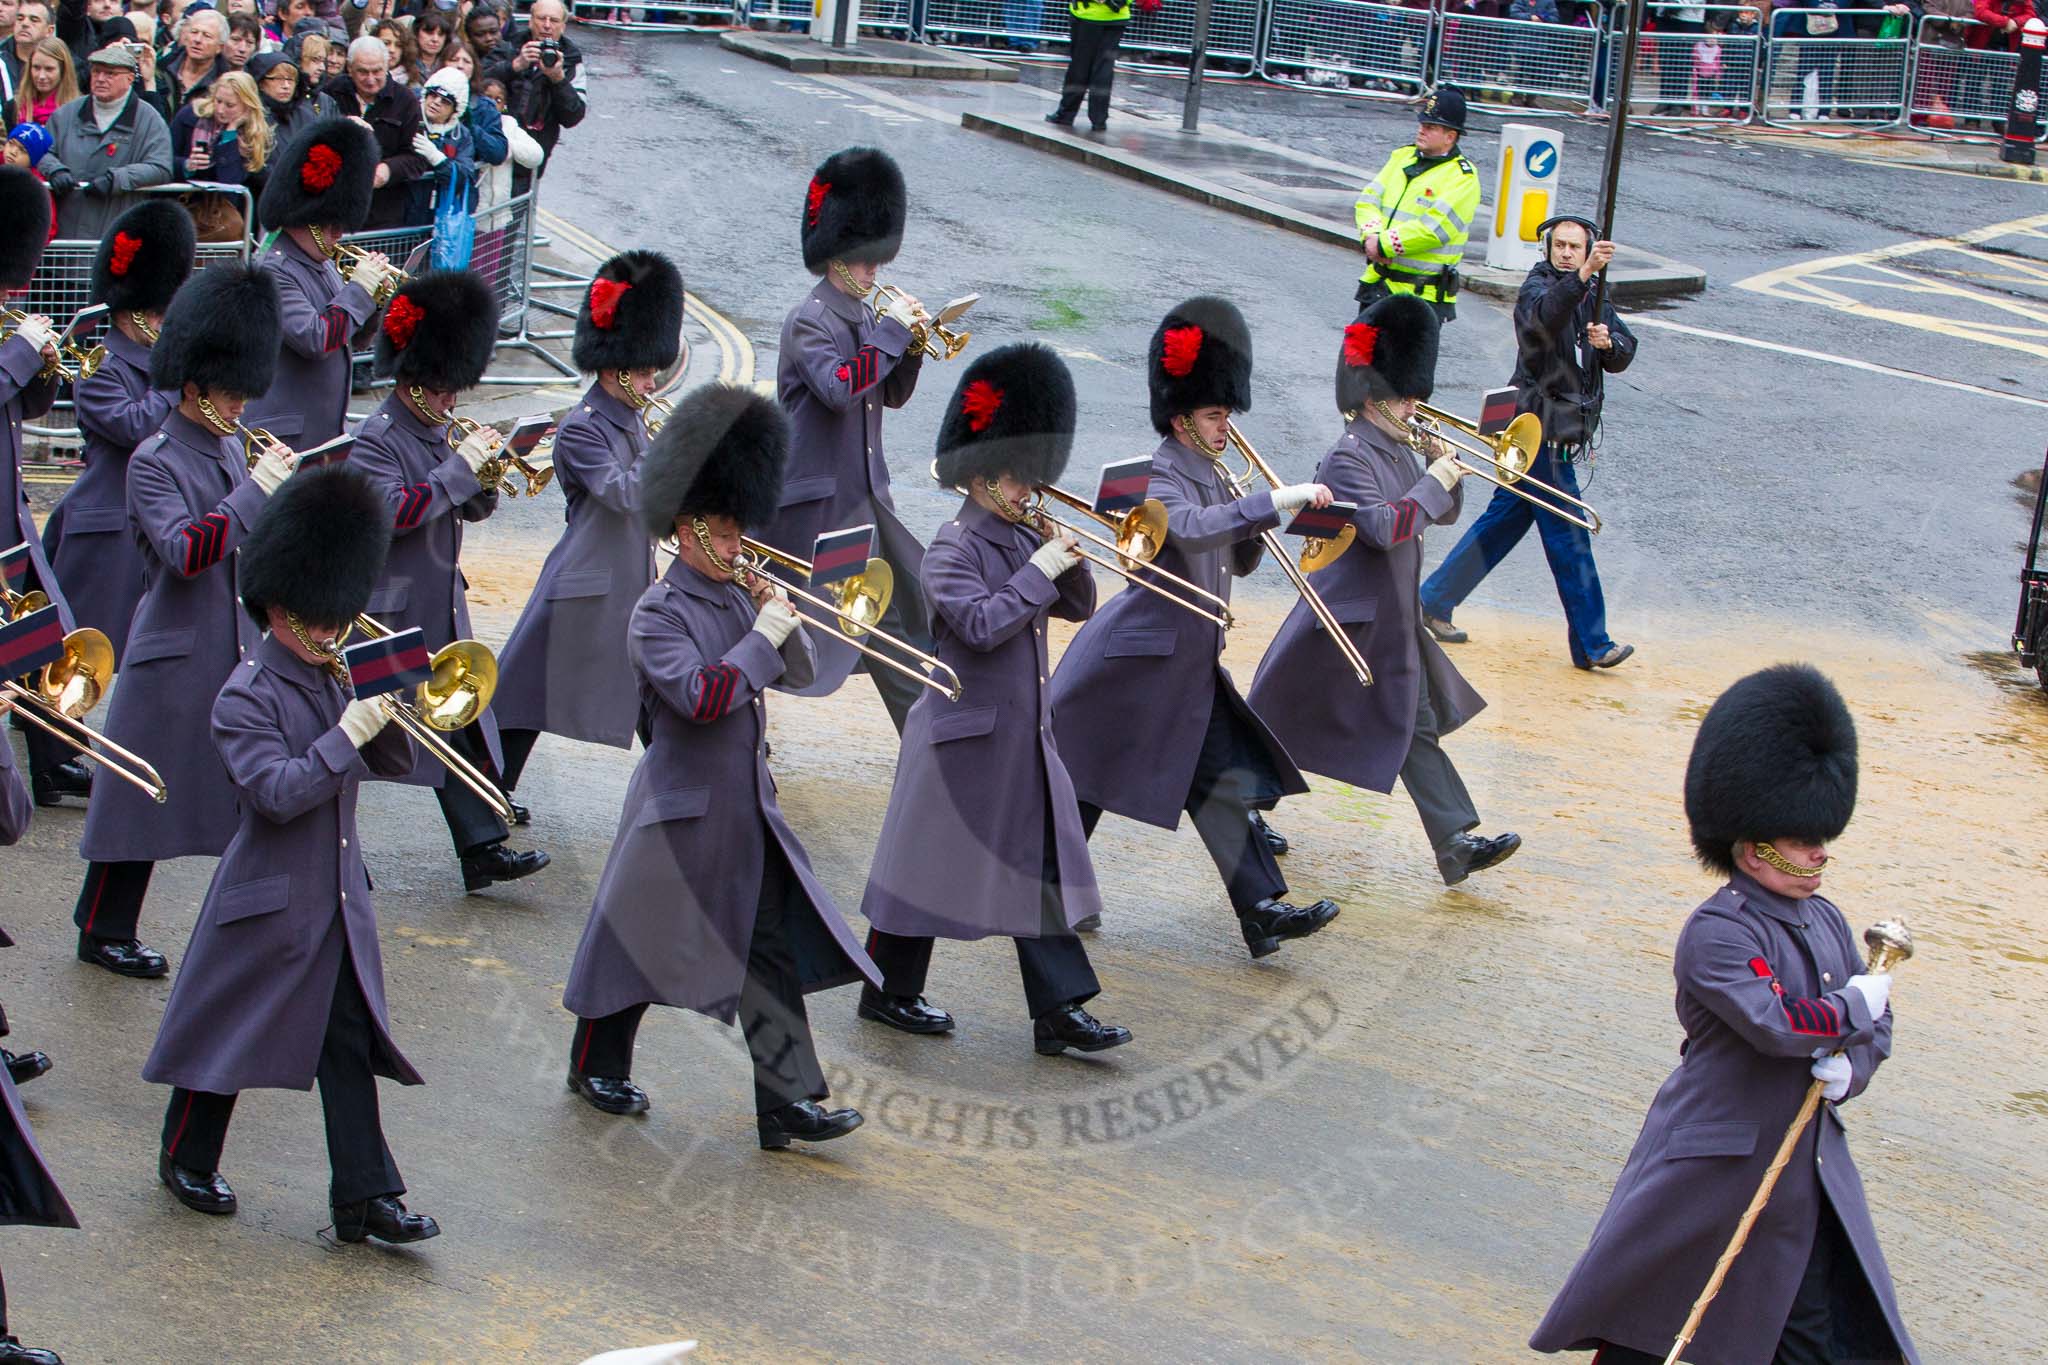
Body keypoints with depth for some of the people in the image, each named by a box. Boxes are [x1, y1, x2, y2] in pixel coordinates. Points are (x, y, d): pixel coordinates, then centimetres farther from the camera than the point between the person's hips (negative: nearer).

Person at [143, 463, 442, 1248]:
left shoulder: (332, 682, 7)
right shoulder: (246, 697, -15)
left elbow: (394, 763, 10)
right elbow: (277, 792, -26)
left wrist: (383, 715, -8)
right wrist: (346, 735, -26)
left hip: (338, 903, 7)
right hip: (268, 907, -7)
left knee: (351, 1044, 4)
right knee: (230, 1034, 9)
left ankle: (365, 1198, 6)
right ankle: (187, 1161, 31)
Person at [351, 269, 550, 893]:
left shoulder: (437, 432, 10)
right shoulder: (376, 440, -15)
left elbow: (470, 508, 16)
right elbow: (394, 513, -28)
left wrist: (486, 481, -6)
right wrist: (459, 466, -25)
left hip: (441, 610, 8)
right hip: (388, 617, -8)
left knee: (463, 724, 7)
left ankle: (483, 849, 9)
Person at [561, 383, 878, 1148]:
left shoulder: (737, 599, 8)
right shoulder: (659, 613, -15)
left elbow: (797, 673, 11)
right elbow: (700, 696, -28)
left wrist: (782, 620, -6)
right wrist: (764, 634, -23)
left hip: (747, 812, 7)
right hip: (683, 814, -7)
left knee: (774, 953, 2)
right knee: (640, 942, 10)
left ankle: (787, 1106, 3)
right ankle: (596, 1065, 31)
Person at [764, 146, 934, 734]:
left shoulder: (864, 316, 10)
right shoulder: (809, 321, -15)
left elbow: (892, 395, 16)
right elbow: (838, 387, -31)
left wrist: (910, 348, -2)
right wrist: (891, 331, -24)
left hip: (865, 495, 8)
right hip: (818, 502, -8)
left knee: (897, 615, 12)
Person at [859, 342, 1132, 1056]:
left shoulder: (1023, 538, 10)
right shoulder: (953, 547, -13)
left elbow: (1078, 607, 14)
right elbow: (981, 624, -26)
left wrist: (1069, 558, -4)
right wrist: (1039, 570, -21)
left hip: (1025, 738, 8)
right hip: (965, 737, -8)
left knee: (1041, 869, 6)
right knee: (931, 866, 4)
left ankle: (1059, 1011, 9)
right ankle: (889, 993, 19)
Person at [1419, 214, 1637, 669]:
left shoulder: (1592, 297, 13)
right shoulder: (1537, 287, -11)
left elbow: (1623, 357, 7)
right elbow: (1546, 314, -36)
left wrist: (1609, 342, -16)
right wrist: (1584, 274, -52)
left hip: (1559, 433, 9)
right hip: (1541, 431, -9)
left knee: (1503, 520, 16)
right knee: (1569, 537, -5)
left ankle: (1434, 601, 25)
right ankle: (1592, 645, 1)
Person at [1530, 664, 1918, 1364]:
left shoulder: (1824, 922, 7)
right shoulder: (1715, 933, -18)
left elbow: (1876, 1028, 12)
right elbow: (1773, 1023, -29)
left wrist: (1850, 1067, -10)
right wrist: (1854, 1008, -13)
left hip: (1806, 1164, 8)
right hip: (1713, 1167, -7)